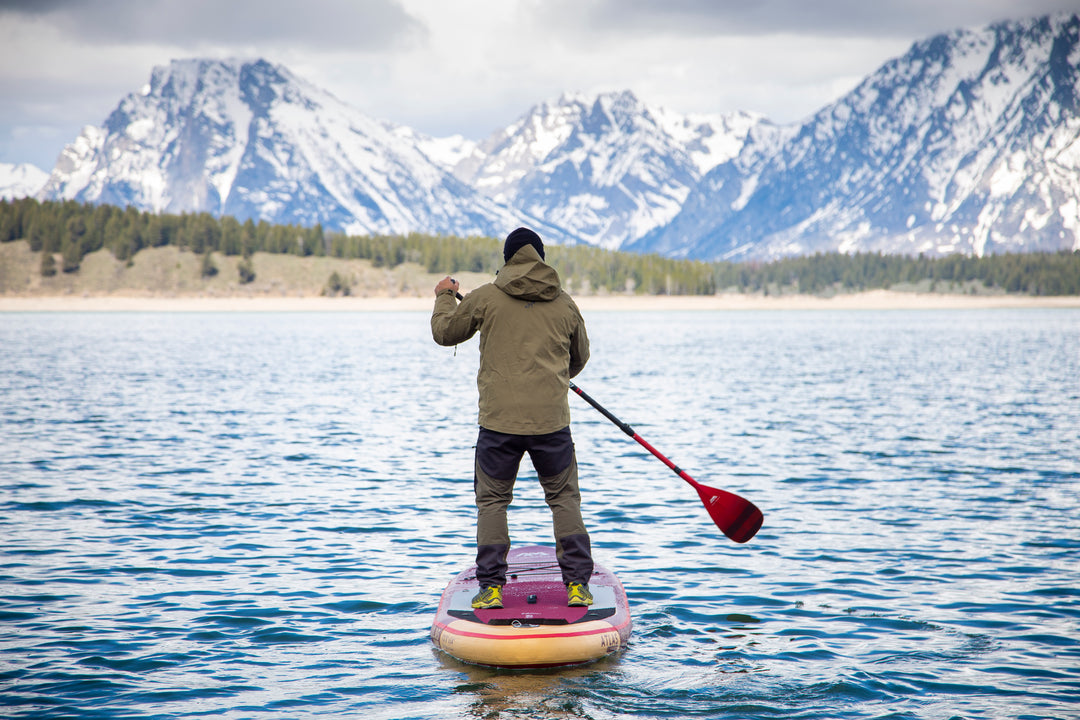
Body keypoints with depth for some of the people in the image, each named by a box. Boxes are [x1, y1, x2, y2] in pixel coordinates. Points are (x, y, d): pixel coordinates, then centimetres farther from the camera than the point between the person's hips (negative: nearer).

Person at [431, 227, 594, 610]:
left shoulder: (484, 298, -1)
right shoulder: (565, 304, 5)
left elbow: (444, 333, 14)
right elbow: (580, 358, 20)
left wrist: (444, 297, 33)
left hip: (499, 421, -1)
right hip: (552, 420, 1)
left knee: (492, 501, 12)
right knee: (565, 499, 13)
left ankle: (491, 586, 8)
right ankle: (577, 584, 8)